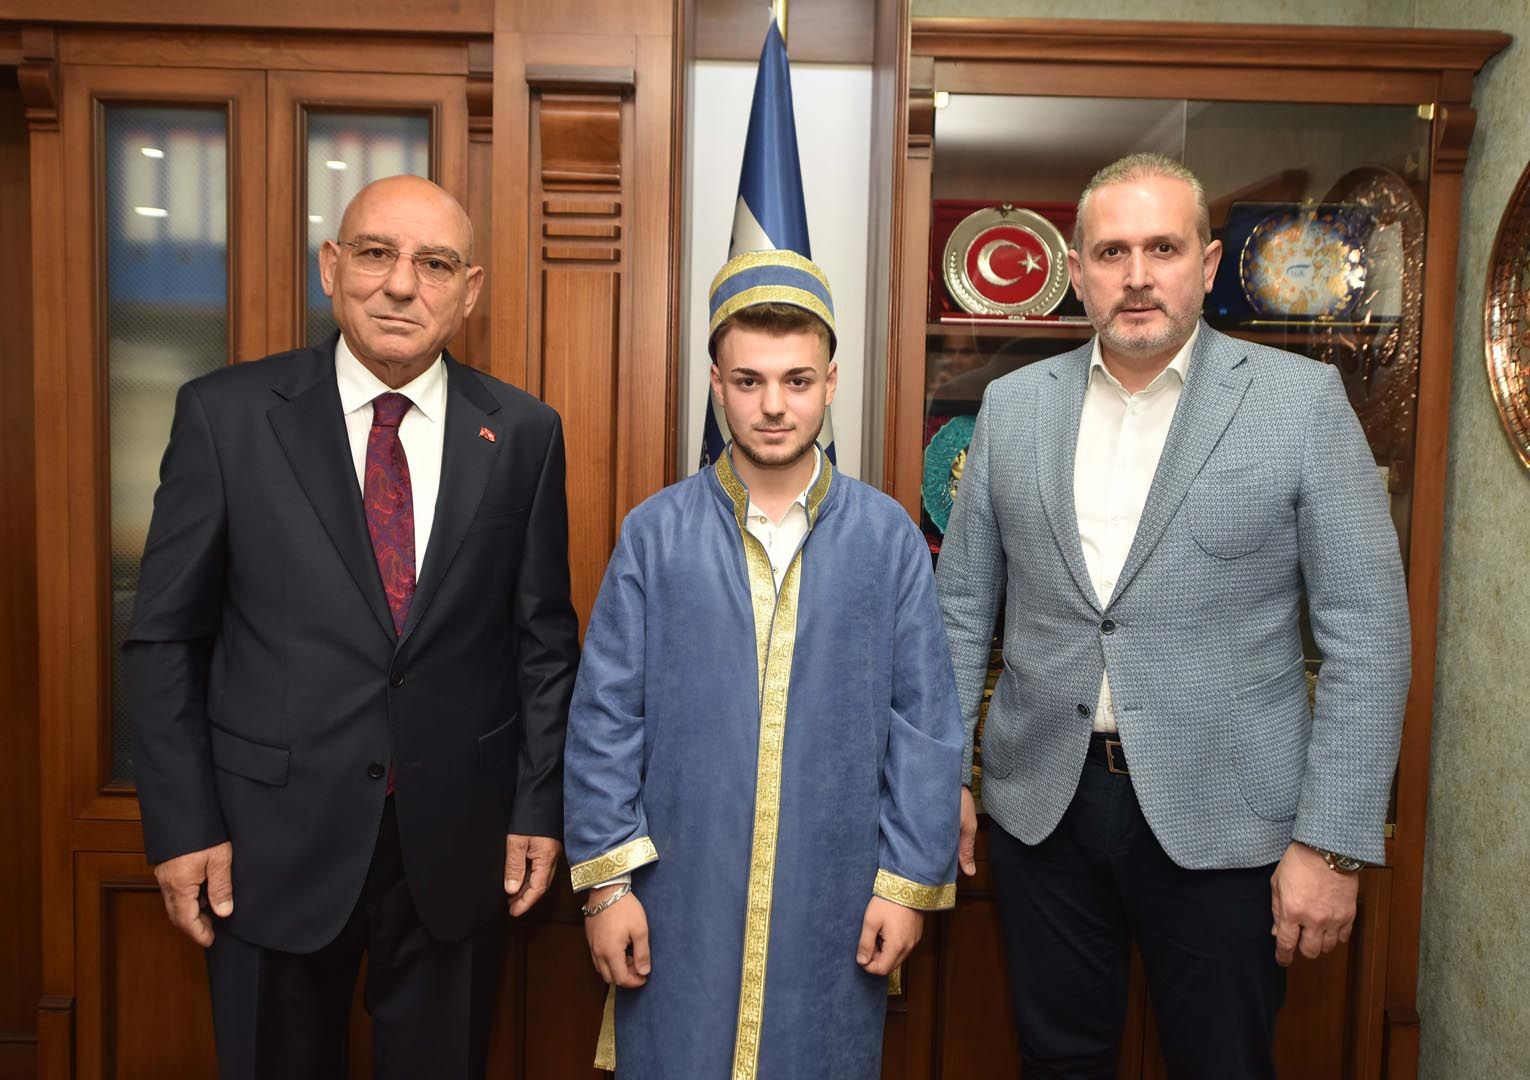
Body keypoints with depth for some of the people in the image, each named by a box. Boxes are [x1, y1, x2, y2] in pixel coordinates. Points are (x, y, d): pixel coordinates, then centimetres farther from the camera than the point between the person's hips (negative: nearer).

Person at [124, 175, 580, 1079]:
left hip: (458, 842, 1)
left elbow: (545, 639, 2)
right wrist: (181, 826, -4)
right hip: (273, 839, 0)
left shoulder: (524, 433, -2)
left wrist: (541, 806, 1)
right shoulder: (224, 414, -5)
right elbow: (166, 637, -2)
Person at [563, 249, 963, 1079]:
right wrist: (606, 880, -3)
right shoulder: (656, 533, -4)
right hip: (680, 896, 0)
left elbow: (926, 724, -1)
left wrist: (910, 883, -2)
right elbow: (605, 719, -2)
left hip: (834, 901, 1)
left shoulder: (888, 537, -4)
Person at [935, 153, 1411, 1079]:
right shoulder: (1013, 405, 4)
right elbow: (963, 604, 8)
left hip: (1223, 818, -2)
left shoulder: (1302, 400, -4)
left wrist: (1334, 842, -9)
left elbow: (1368, 632, -6)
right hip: (1041, 803, 3)